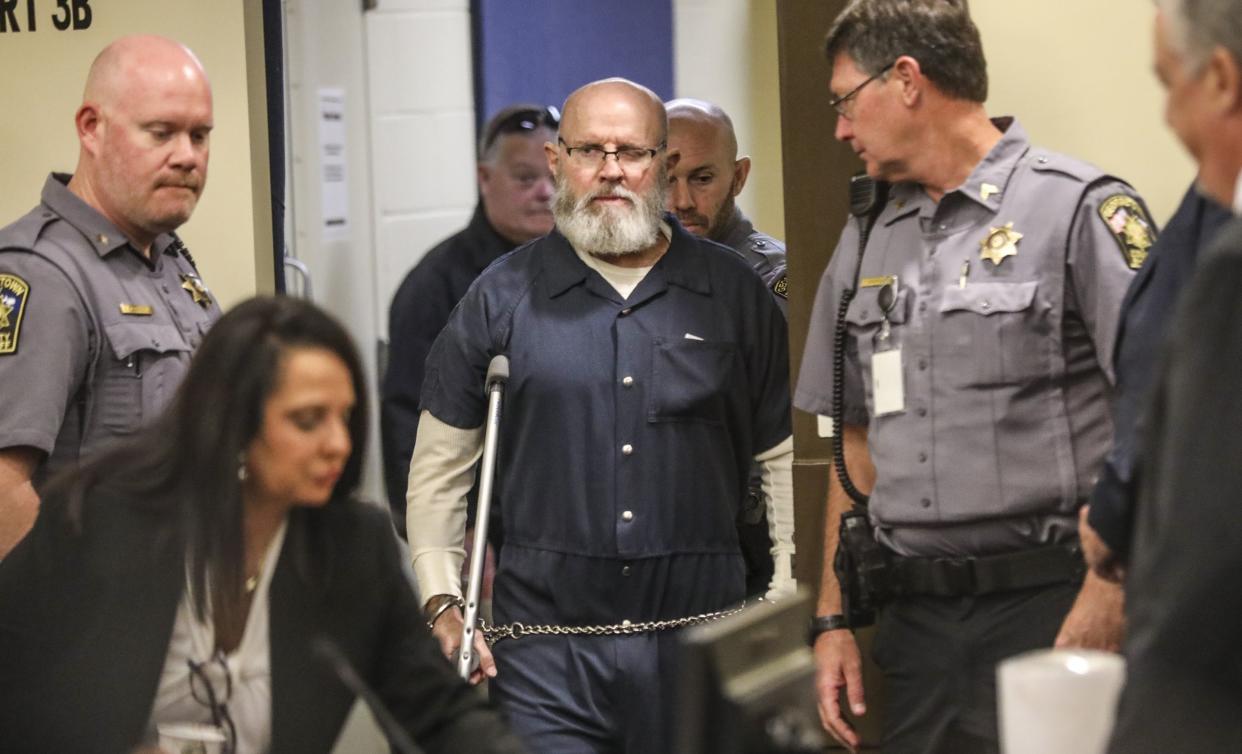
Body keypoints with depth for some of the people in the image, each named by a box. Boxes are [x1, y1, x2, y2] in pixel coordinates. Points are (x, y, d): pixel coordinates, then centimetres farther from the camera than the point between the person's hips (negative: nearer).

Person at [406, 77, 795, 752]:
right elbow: (439, 467, 10)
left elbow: (786, 459, 10)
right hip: (547, 647, -1)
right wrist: (443, 605, 2)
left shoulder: (736, 295, 7)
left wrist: (787, 610, 4)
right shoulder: (502, 298, 6)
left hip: (700, 644, 1)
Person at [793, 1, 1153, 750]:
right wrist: (833, 619, 13)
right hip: (916, 622, 6)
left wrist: (1104, 607, -18)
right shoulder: (867, 242, 16)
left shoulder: (1079, 209, -5)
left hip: (1048, 607, -6)